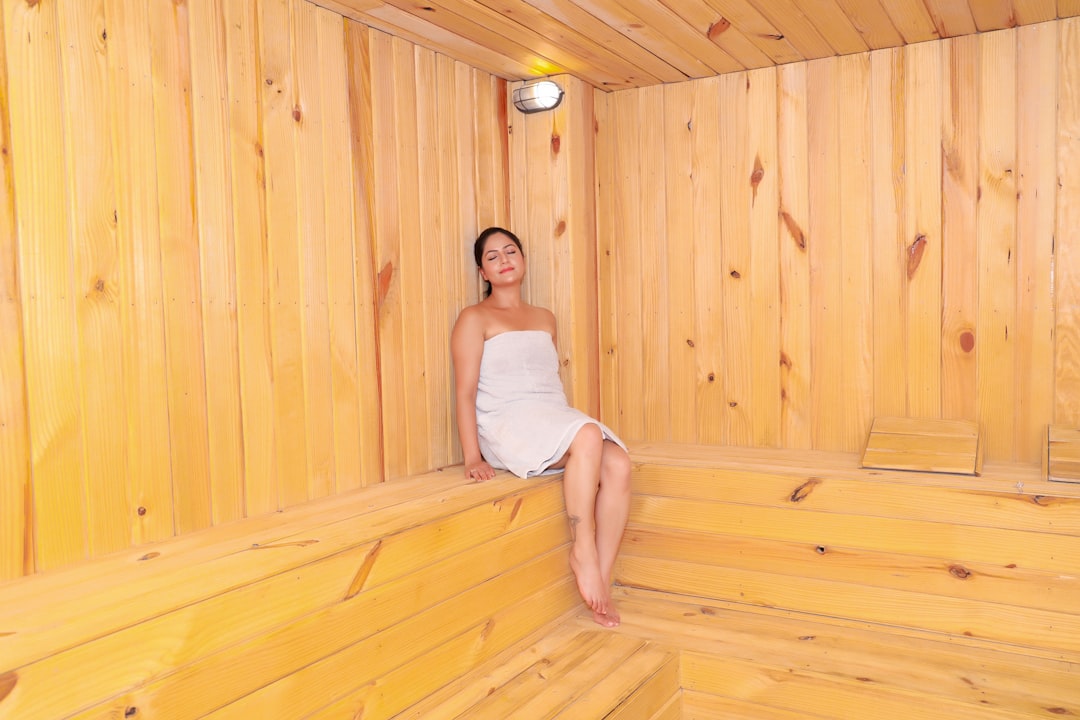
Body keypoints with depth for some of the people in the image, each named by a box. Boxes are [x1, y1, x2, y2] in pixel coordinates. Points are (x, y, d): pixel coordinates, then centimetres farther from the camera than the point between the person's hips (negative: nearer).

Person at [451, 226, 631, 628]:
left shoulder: (545, 318, 24)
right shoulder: (475, 319, 5)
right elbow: (465, 391, -4)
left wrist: (566, 423, 9)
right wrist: (473, 457, -13)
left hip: (557, 419, 6)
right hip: (507, 424, -5)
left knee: (618, 464, -24)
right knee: (588, 436, -35)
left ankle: (602, 580, -17)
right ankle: (583, 551, -22)